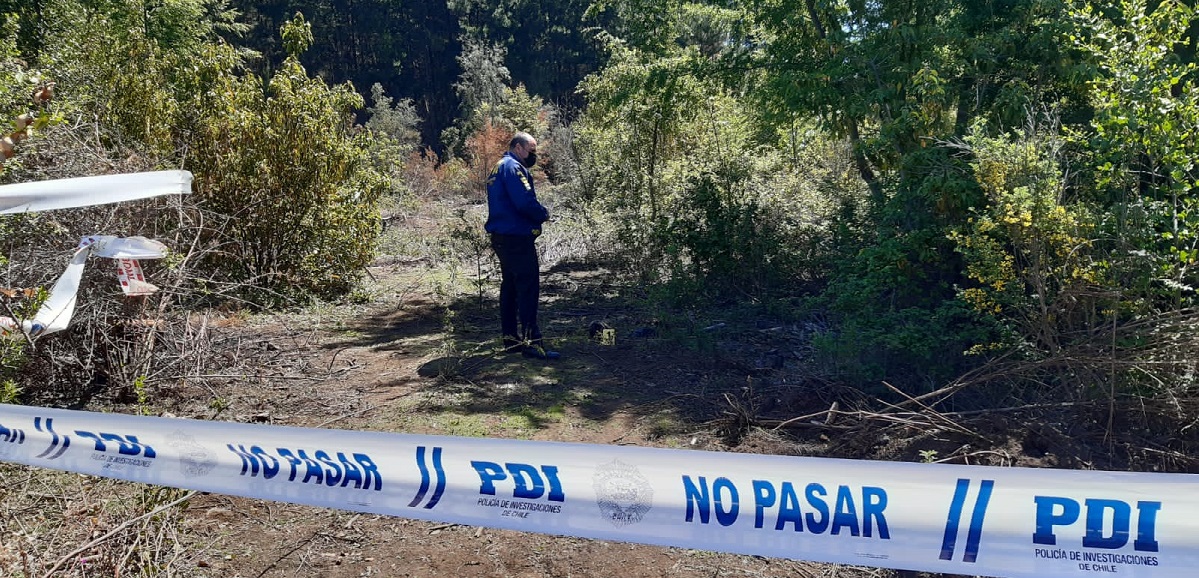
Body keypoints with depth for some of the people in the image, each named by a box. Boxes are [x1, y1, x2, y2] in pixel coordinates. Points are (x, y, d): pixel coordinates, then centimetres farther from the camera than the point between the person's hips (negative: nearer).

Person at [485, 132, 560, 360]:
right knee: (528, 288, -10)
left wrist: (537, 213, 7)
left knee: (510, 286, 15)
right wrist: (543, 214, -6)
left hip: (501, 237, 11)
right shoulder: (513, 167, -13)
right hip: (516, 238, -11)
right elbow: (525, 202, -24)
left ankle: (511, 338, 20)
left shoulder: (499, 168, 19)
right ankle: (531, 341, -11)